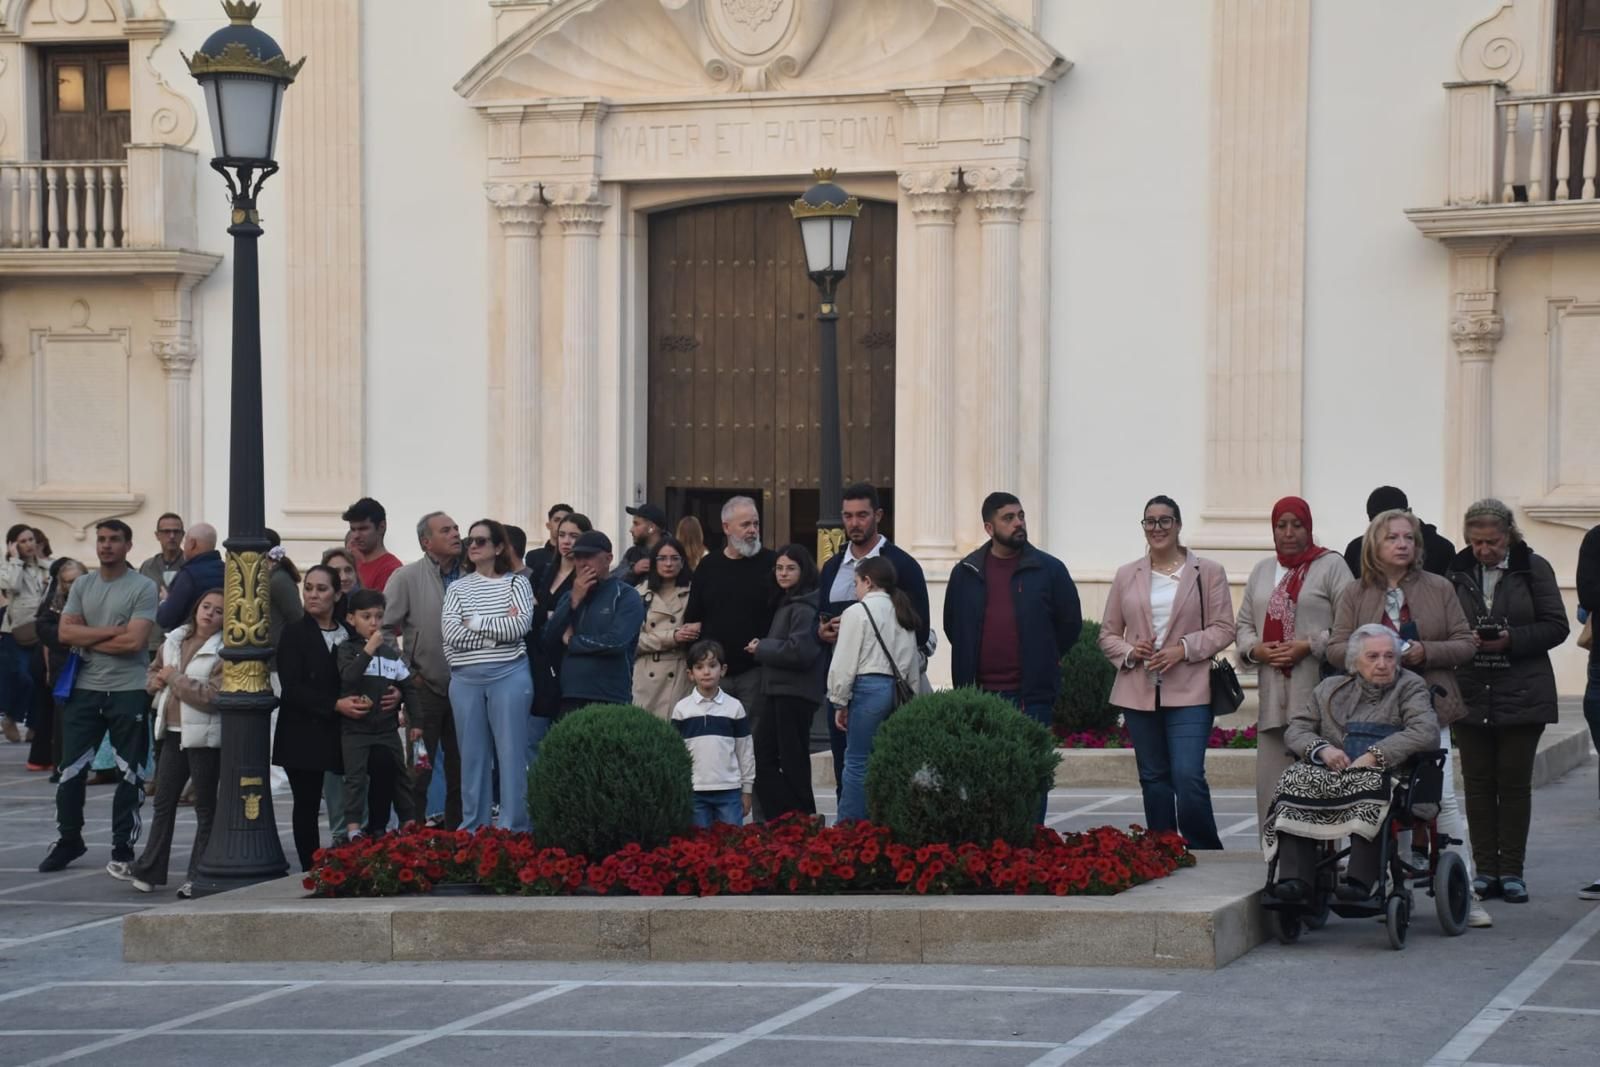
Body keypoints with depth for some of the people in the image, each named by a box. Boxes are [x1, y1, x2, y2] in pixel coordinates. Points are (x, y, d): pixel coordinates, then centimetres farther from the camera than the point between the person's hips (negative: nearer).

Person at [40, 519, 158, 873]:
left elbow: (134, 641, -16)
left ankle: (123, 845, 13)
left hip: (129, 692, -4)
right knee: (71, 770, 7)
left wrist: (88, 640, -7)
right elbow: (66, 632, -3)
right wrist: (112, 632, -12)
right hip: (85, 689, 4)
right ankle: (69, 840, 19)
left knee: (129, 774, 3)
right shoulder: (81, 586, 9)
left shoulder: (143, 588, -6)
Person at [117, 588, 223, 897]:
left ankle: (198, 877, 9)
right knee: (163, 802, 13)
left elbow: (212, 696, -22)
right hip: (173, 732, 7)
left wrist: (174, 678, -14)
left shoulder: (224, 652, -13)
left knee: (205, 807, 3)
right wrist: (157, 680, 0)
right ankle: (149, 869, 21)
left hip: (204, 736, -7)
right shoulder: (174, 641, 9)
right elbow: (154, 672, 24)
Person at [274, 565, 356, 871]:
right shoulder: (294, 634, 0)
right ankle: (311, 873, 7)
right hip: (304, 734, -2)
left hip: (340, 734, 2)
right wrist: (335, 704, -20)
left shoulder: (349, 633, 11)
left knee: (344, 809, -4)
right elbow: (292, 687, -9)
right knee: (306, 806, 2)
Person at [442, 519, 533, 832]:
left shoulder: (516, 583, 4)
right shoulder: (457, 588, 9)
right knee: (472, 754, 7)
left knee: (511, 751, -2)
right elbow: (452, 634, -5)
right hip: (465, 679, 3)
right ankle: (472, 829, 14)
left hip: (509, 676, -3)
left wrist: (475, 622, -6)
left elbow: (520, 626, -12)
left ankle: (514, 830, 2)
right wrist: (499, 628, -8)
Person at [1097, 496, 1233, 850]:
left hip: (1188, 692, -3)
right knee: (1154, 780, 8)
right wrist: (1129, 652, -7)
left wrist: (1184, 649, -14)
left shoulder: (1208, 572, 4)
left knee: (1189, 778, -13)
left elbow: (1223, 629, 0)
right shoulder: (1126, 576, 12)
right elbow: (1107, 633, 14)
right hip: (1139, 692, 4)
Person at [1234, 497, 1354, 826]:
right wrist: (1255, 649, 1)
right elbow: (1244, 624, 21)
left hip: (1315, 691, -6)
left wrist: (1311, 645, -14)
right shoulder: (1262, 570, 20)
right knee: (1271, 780, 4)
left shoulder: (1331, 565, 2)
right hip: (1273, 693, 6)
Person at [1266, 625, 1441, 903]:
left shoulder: (1410, 687, 12)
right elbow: (1295, 729, 15)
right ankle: (1296, 878, -34)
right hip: (1333, 774, 3)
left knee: (1369, 782, -38)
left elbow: (1427, 733, -6)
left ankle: (1360, 880, -43)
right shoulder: (1331, 690, 23)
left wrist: (1374, 756, -16)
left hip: (1384, 776, -3)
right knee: (1295, 779, -27)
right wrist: (1322, 748, -8)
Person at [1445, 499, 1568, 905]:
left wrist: (1511, 639, -15)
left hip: (1522, 695, -2)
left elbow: (1556, 626, -2)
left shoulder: (1534, 569, -1)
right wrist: (1466, 640, -11)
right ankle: (1485, 870, 10)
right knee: (1478, 783, 3)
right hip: (1470, 694, 2)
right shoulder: (1457, 572, 5)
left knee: (1514, 782, 0)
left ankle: (1511, 871, 7)